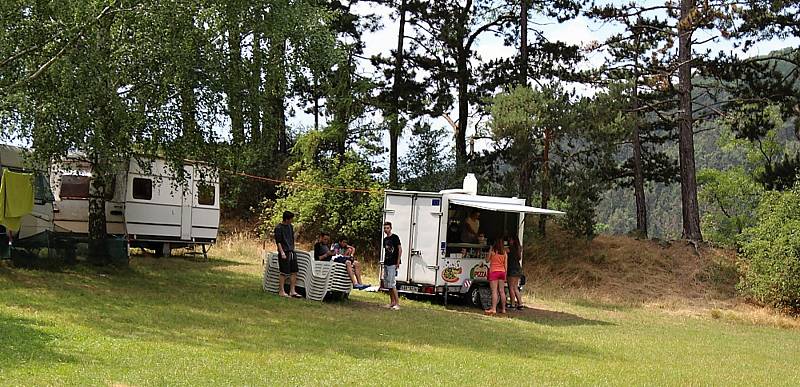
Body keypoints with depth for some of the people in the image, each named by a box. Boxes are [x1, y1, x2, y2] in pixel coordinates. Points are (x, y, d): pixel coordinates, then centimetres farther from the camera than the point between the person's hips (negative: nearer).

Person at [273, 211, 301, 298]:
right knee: (284, 273, -5)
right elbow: (278, 241, -14)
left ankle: (292, 291, 12)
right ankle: (281, 291, 3)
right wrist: (282, 252, -19)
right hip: (284, 253, -8)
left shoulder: (290, 226, 12)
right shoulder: (278, 228, -11)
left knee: (294, 271, 6)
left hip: (291, 252, 8)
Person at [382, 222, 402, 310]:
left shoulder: (395, 237, -7)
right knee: (387, 284, 10)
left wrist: (398, 261, -14)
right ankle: (392, 302, 19)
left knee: (392, 284, -13)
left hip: (393, 264, -9)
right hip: (386, 264, 9)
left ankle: (397, 303, -10)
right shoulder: (385, 239, 15)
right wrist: (384, 261, 13)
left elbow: (400, 249, -10)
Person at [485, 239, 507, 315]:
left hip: (494, 271, -4)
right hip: (502, 272, 4)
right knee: (502, 291, 9)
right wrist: (505, 275, 14)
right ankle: (503, 309, 12)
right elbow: (506, 265, 7)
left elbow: (487, 260, 5)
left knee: (494, 291, -8)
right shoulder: (504, 252, 6)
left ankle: (493, 309, -14)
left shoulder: (492, 251, -6)